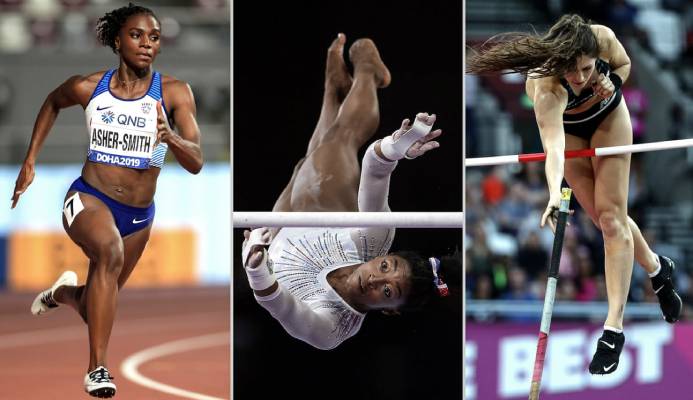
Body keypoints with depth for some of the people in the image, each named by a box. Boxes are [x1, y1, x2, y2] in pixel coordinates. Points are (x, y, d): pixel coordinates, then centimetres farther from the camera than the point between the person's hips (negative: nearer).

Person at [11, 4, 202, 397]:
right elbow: (53, 103, 17)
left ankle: (64, 292, 58)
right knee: (110, 250, -38)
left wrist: (170, 137, -39)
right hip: (88, 198, -2)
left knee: (98, 309, 18)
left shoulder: (174, 92, -11)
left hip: (139, 216, 3)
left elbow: (196, 163, -18)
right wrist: (30, 162, 13)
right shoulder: (89, 87, -7)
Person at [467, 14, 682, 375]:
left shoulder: (603, 38, -36)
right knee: (604, 217, 3)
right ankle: (657, 268, 35)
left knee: (610, 214, -8)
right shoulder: (546, 87, -45)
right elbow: (553, 145, -57)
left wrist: (611, 83, -33)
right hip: (568, 128, -1)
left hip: (608, 118, 1)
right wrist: (555, 192, -73)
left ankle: (614, 328, -11)